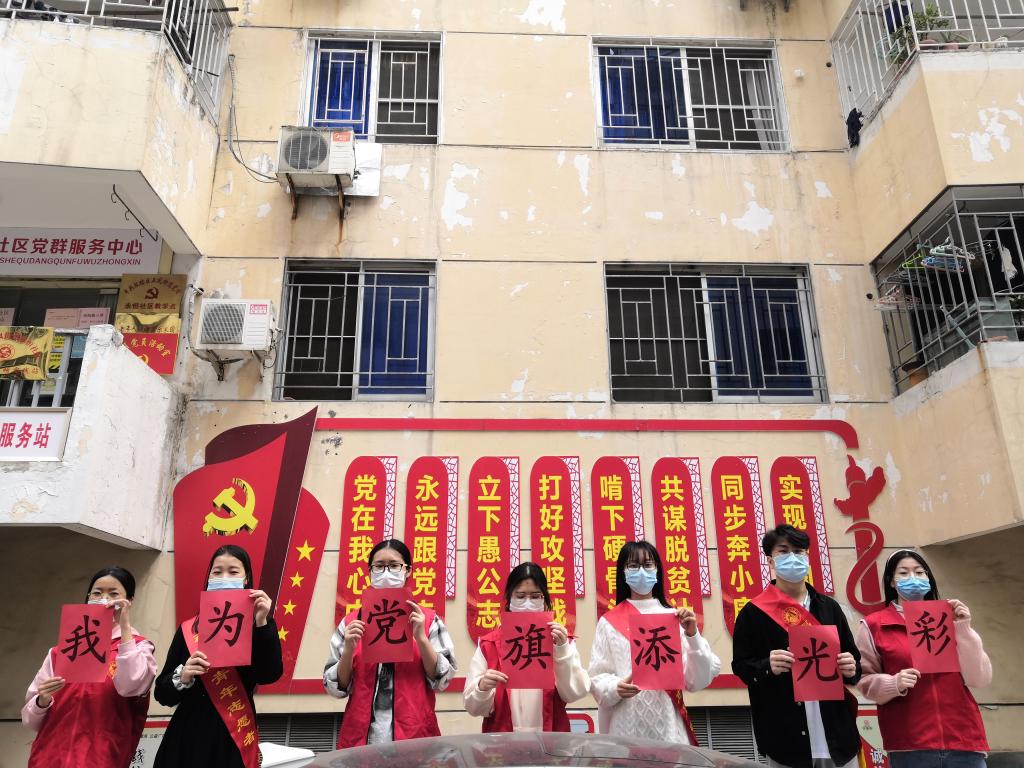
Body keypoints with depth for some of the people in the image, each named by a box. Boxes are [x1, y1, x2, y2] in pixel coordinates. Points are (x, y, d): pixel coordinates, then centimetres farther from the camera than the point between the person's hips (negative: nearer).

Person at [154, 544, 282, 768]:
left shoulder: (257, 626, -2)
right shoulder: (188, 629, 4)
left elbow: (269, 675, -16)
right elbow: (162, 693, 5)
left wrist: (262, 623, -25)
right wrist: (183, 676, -16)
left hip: (234, 737, -2)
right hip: (187, 736, 2)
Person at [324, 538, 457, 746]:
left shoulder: (427, 620, 0)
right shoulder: (351, 623, 4)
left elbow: (442, 680, -3)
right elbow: (336, 688, 4)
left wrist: (420, 638, -16)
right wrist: (348, 650, -13)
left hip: (414, 734, -1)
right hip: (361, 736, 1)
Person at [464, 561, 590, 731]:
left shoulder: (560, 640, 7)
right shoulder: (488, 645, 5)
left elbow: (574, 693, -2)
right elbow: (473, 707, 4)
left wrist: (562, 650, -13)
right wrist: (482, 688, -15)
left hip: (550, 739, -1)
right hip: (503, 740, 1)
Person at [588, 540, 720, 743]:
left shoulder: (676, 618, 2)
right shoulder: (609, 622, 0)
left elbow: (697, 681, -1)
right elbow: (598, 679, -1)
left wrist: (693, 636, -15)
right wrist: (616, 689, -21)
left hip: (669, 727, 1)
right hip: (627, 728, -1)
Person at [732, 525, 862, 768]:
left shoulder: (829, 607, 10)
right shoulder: (753, 612, -2)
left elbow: (854, 660, 15)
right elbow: (741, 666, -3)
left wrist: (851, 669, -7)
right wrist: (768, 666, -21)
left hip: (837, 734, 4)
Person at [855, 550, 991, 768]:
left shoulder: (948, 619, 7)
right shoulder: (873, 625, 1)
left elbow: (979, 679, 3)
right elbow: (865, 681, 0)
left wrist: (963, 629, -6)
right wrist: (895, 683, -18)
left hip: (963, 739, 2)